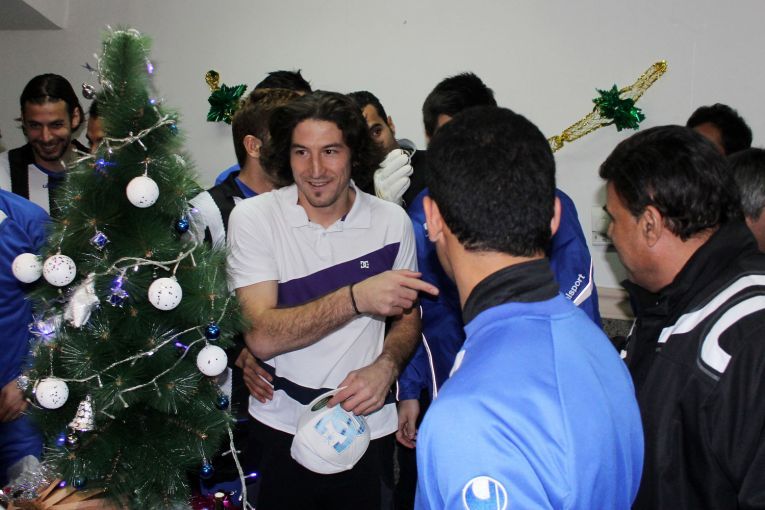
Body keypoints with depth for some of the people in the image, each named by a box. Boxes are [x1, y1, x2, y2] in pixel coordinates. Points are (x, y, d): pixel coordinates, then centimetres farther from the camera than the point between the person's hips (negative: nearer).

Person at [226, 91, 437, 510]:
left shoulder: (392, 220, -4)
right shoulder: (253, 217, -10)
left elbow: (408, 316, 7)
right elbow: (261, 337, -19)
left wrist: (386, 365, -15)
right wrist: (355, 298, -30)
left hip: (369, 427, 1)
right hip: (280, 427, -1)